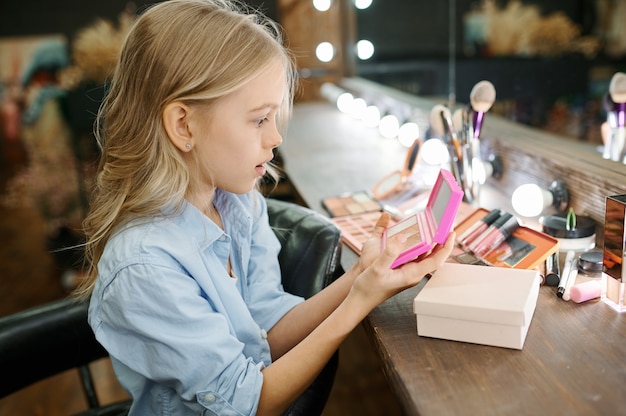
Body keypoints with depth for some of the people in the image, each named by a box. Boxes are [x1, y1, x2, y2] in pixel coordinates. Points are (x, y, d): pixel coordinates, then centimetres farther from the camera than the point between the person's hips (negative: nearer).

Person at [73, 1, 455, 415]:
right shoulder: (143, 267, -26)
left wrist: (358, 276, -17)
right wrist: (360, 301, -25)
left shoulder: (242, 202, -7)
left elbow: (272, 333, -5)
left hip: (271, 380, 6)